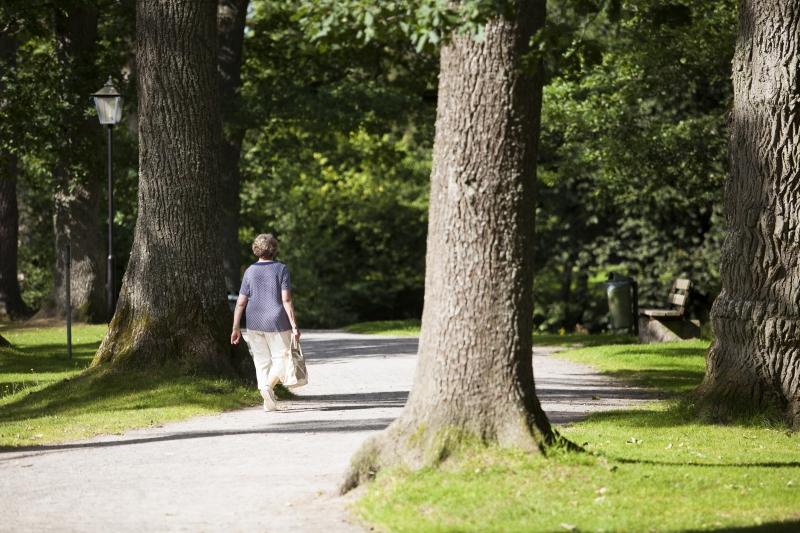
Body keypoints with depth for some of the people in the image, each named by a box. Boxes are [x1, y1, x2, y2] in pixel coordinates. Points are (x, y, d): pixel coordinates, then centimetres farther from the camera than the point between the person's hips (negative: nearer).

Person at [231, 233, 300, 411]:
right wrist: (294, 325, -10)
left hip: (254, 323, 3)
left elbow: (241, 303, 1)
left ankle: (268, 401, 5)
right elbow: (286, 300, -11)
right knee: (281, 359, 8)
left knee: (262, 362, 10)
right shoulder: (281, 269, -4)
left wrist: (236, 328, 6)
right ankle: (269, 385, -20)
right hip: (277, 323, -3)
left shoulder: (250, 271, 3)